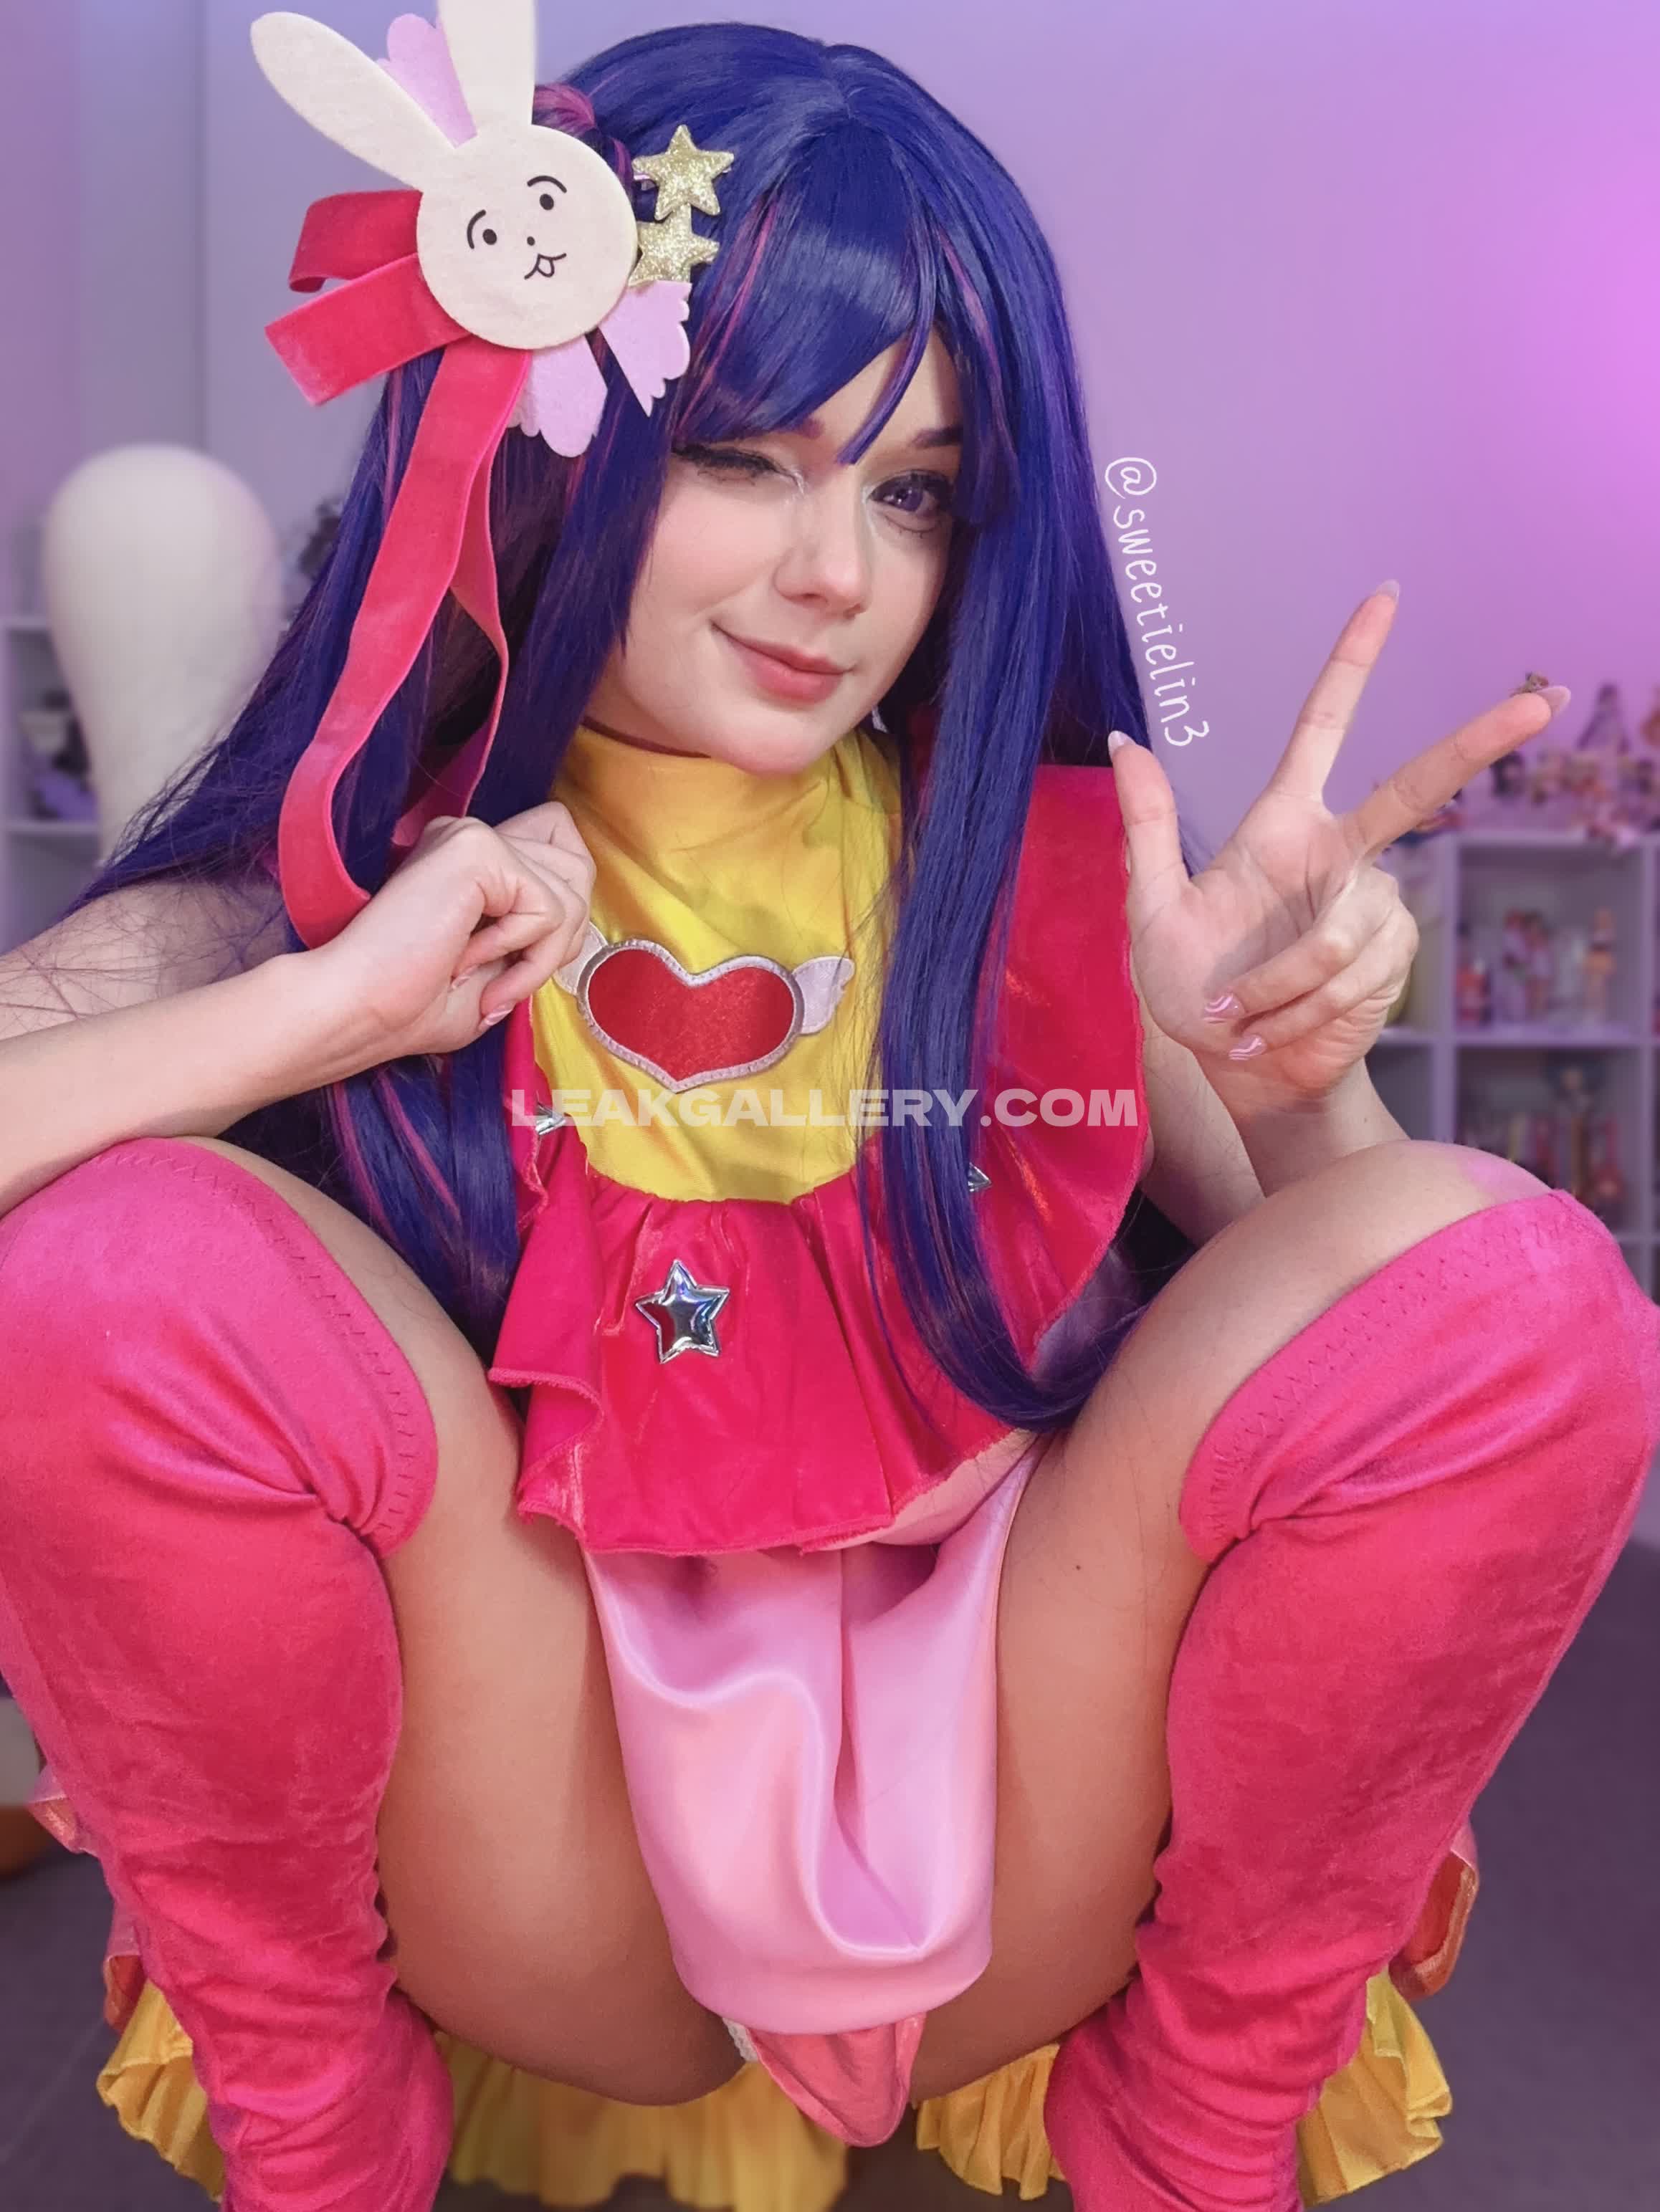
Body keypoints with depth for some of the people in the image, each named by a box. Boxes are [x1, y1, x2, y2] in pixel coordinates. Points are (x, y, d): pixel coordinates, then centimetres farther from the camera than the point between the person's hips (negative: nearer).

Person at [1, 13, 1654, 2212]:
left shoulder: (1042, 862, -3)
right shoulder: (329, 890, -8)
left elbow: (1345, 1335, -3)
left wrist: (1298, 1081, -22)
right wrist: (325, 1009, -27)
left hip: (998, 1874, 2)